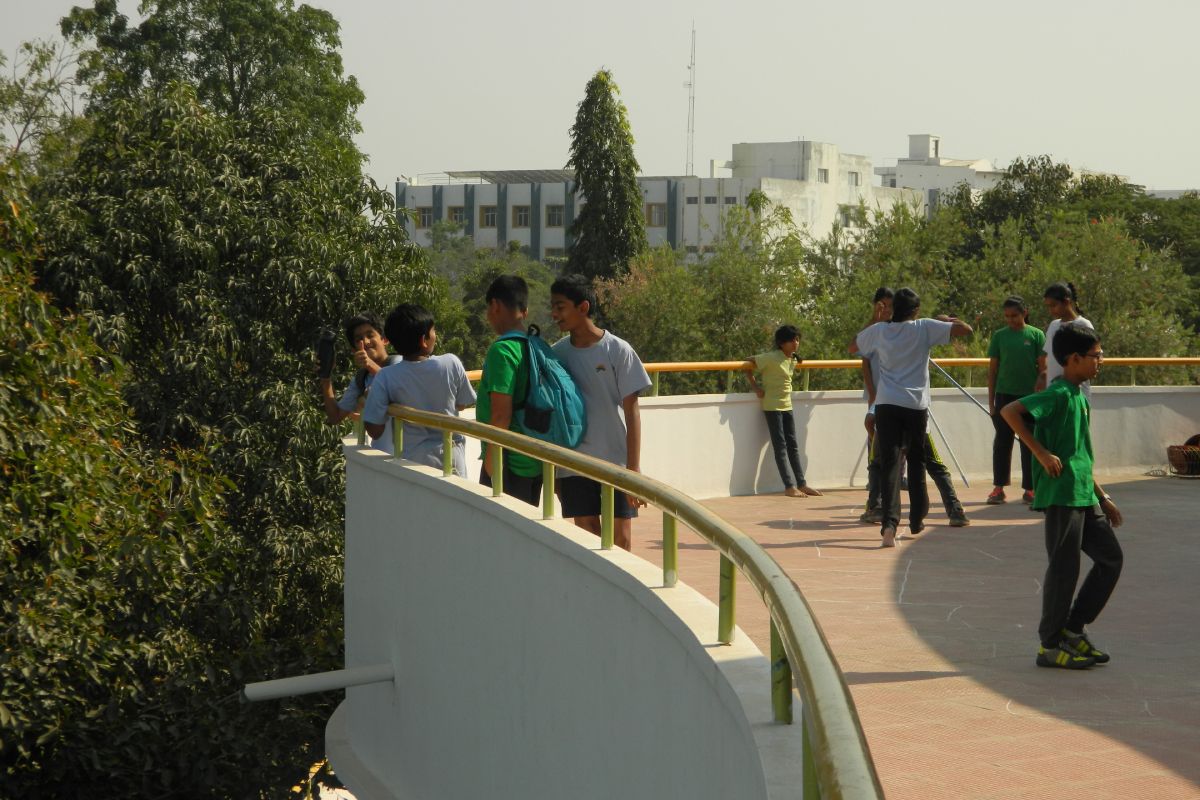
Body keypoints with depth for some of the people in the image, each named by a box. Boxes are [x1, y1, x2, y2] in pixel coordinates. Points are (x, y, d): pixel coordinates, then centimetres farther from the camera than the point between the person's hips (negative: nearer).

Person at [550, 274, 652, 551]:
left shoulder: (617, 350, -7)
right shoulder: (557, 353, 4)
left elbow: (631, 411, -7)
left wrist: (634, 469, -11)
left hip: (616, 461, -3)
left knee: (621, 536, -3)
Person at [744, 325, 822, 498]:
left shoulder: (793, 360, 7)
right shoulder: (772, 358, -16)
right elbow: (747, 365, -13)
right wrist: (755, 386, -13)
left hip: (787, 405, 8)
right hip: (772, 406, -8)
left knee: (793, 446, 10)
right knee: (780, 446, -7)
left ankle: (801, 484, 14)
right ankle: (789, 486, -7)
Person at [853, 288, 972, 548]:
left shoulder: (878, 331, 6)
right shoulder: (924, 328, -1)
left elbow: (853, 346, 25)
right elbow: (966, 329, -2)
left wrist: (873, 321, 32)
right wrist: (946, 320, 17)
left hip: (886, 404, 1)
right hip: (916, 405, 0)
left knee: (889, 463, -6)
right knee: (917, 462, 17)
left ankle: (889, 522, -24)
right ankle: (916, 520, 27)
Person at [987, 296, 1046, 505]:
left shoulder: (1036, 335, -1)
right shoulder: (999, 336, 3)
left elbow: (1043, 368, 1)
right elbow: (992, 369, 6)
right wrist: (991, 400, 3)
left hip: (1029, 395, -1)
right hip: (1005, 394, 1)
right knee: (1002, 441, 4)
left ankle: (1029, 488, 10)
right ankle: (998, 488, 9)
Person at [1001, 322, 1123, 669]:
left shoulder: (1078, 397, 17)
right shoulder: (1058, 394, -13)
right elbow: (1009, 411, -26)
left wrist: (1102, 496, 23)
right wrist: (1042, 452, -24)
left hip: (1083, 497, 10)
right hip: (1060, 495, -10)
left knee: (1111, 557, 12)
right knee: (1064, 568, -4)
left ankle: (1072, 628, 19)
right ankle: (1051, 646, 7)